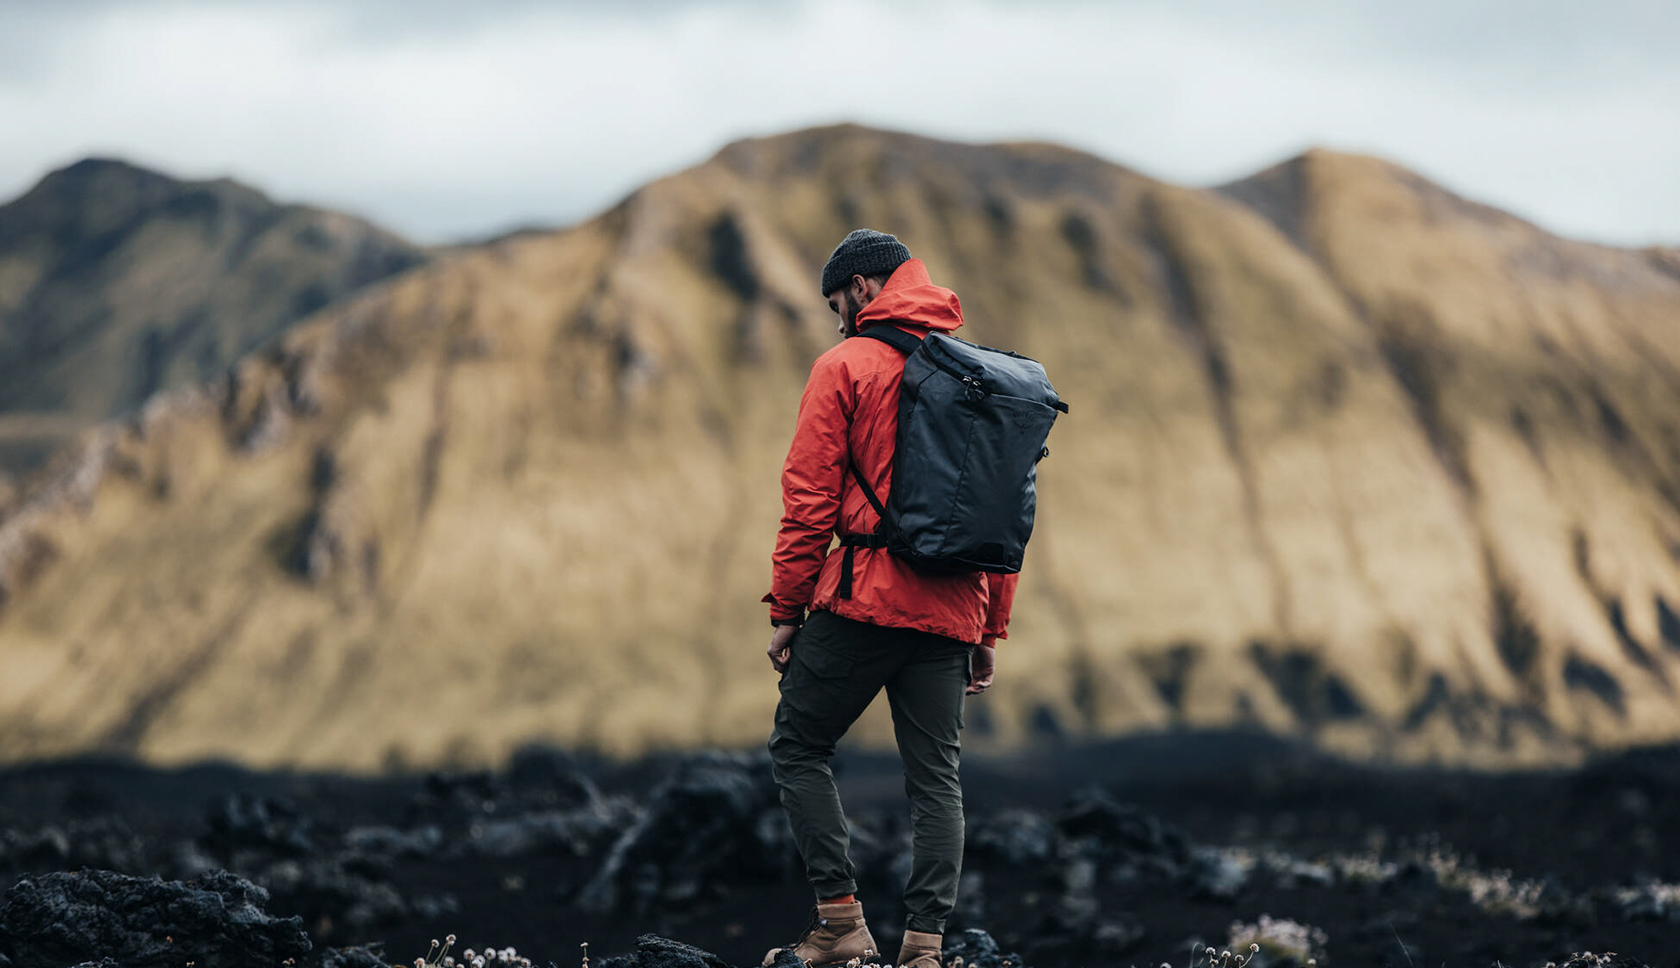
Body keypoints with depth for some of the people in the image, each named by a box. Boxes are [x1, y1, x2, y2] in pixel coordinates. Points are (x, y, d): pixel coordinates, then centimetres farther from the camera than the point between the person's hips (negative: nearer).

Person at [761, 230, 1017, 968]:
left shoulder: (845, 366, -2)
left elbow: (809, 499, -6)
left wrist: (786, 610, 0)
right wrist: (990, 631, 19)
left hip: (864, 600, -5)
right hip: (952, 613, 5)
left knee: (799, 747, 9)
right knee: (935, 775, 7)